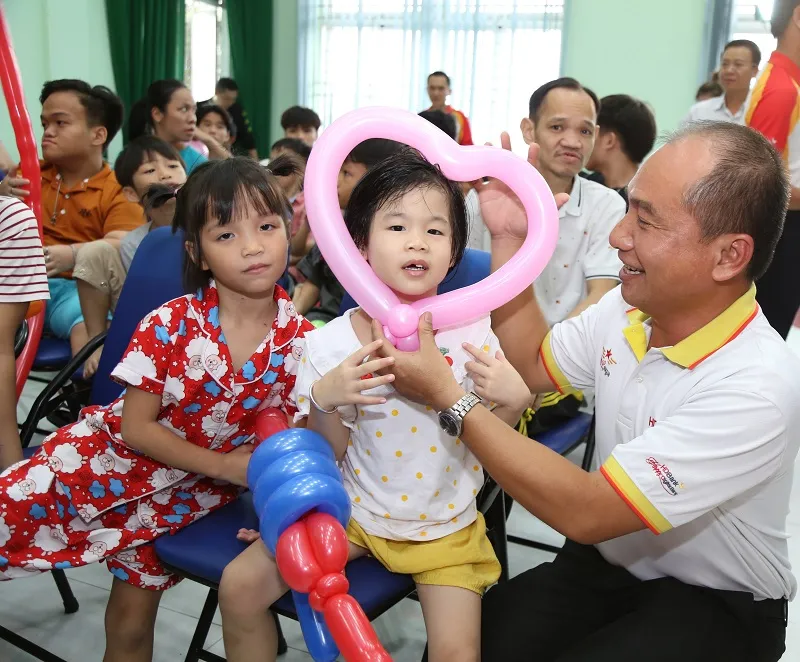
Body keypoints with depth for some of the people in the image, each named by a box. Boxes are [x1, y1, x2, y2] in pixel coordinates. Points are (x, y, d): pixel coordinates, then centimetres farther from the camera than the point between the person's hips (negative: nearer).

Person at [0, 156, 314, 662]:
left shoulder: (300, 341, -15)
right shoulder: (169, 326, -20)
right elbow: (136, 427, -16)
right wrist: (225, 465, -21)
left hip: (193, 488, 1)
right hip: (118, 454, -1)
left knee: (134, 614, 8)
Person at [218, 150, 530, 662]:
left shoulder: (471, 332, -13)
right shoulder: (329, 345, -13)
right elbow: (331, 456, -4)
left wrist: (513, 402, -25)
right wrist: (324, 402, -24)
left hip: (445, 525, -1)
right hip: (353, 512, 1)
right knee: (239, 586, -5)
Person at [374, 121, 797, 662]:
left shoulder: (756, 388, -30)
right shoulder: (627, 309, -9)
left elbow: (584, 512, -31)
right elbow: (532, 367, 7)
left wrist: (447, 397, -27)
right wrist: (509, 239, -4)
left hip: (717, 605, -5)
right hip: (605, 561, 6)